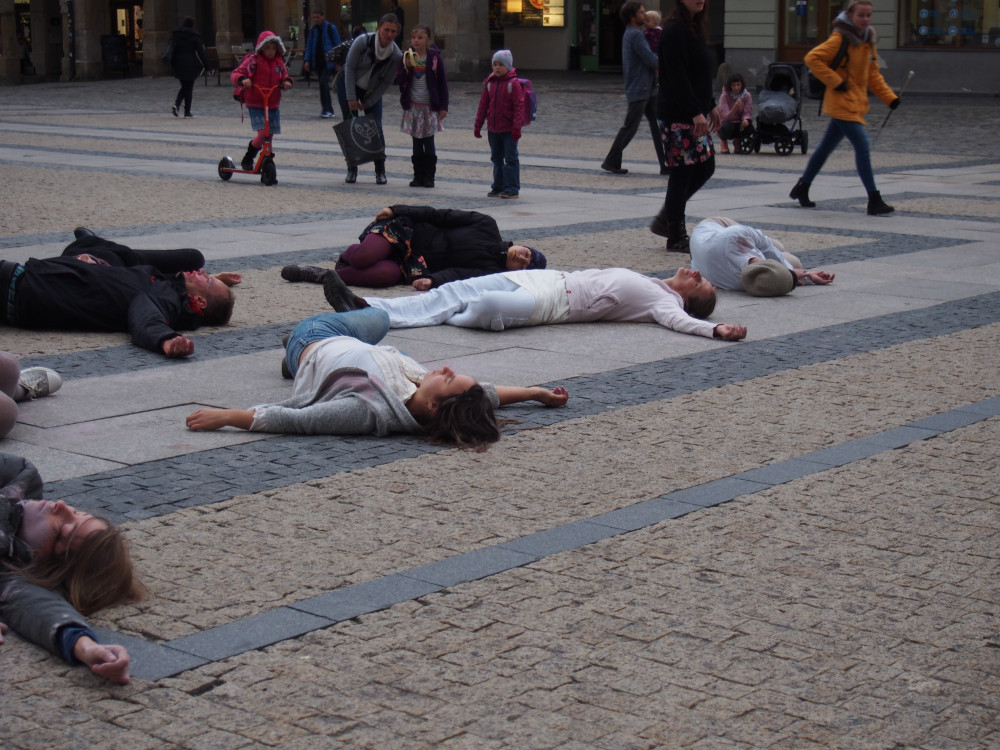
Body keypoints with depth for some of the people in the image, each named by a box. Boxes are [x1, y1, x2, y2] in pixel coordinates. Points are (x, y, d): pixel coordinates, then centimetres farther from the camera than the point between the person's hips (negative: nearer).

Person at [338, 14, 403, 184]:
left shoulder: (396, 55, -19)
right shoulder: (362, 41, -26)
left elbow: (387, 82, -10)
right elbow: (349, 68, -18)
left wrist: (369, 102, -12)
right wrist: (351, 98, -20)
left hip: (372, 90, 1)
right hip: (349, 85, -1)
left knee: (376, 128, -7)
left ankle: (380, 172, 2)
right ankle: (351, 170, 10)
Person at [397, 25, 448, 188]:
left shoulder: (434, 58, -4)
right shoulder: (407, 57, 3)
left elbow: (442, 84, -2)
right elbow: (399, 80, -1)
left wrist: (443, 107, -5)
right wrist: (406, 67, -19)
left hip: (430, 106, -3)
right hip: (413, 106, 3)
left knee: (429, 143, -1)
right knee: (416, 144, 6)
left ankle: (429, 177, 6)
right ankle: (418, 176, 12)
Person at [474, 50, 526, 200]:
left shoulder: (513, 83, -10)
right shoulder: (489, 83, 6)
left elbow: (519, 106, -12)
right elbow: (483, 105, 10)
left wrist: (517, 127, -17)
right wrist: (478, 125, 9)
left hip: (509, 129, -6)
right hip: (493, 129, 6)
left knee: (510, 158, 0)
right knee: (496, 158, 13)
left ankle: (512, 188, 4)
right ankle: (498, 186, 23)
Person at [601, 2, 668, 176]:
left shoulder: (631, 34, 15)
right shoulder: (635, 35, -17)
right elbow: (651, 60, -20)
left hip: (648, 90, 10)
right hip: (639, 91, -10)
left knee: (658, 126, 7)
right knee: (630, 128, -2)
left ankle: (666, 165, 7)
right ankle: (611, 161, 8)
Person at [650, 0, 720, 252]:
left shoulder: (694, 29, 15)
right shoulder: (675, 31, -15)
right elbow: (677, 78, -22)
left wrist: (711, 106, 21)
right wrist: (696, 113, -24)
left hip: (696, 113, 10)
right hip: (679, 115, -10)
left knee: (705, 166, 12)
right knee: (682, 172, -4)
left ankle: (666, 219, 22)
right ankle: (676, 237, 5)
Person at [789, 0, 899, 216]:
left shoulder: (868, 41, 11)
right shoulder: (841, 39, -13)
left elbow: (873, 74, 18)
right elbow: (812, 58, -17)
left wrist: (889, 97, 8)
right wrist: (836, 81, -19)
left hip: (856, 103, 8)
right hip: (842, 103, -8)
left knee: (827, 147, 18)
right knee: (862, 145, -15)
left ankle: (802, 188, 32)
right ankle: (874, 200, -16)